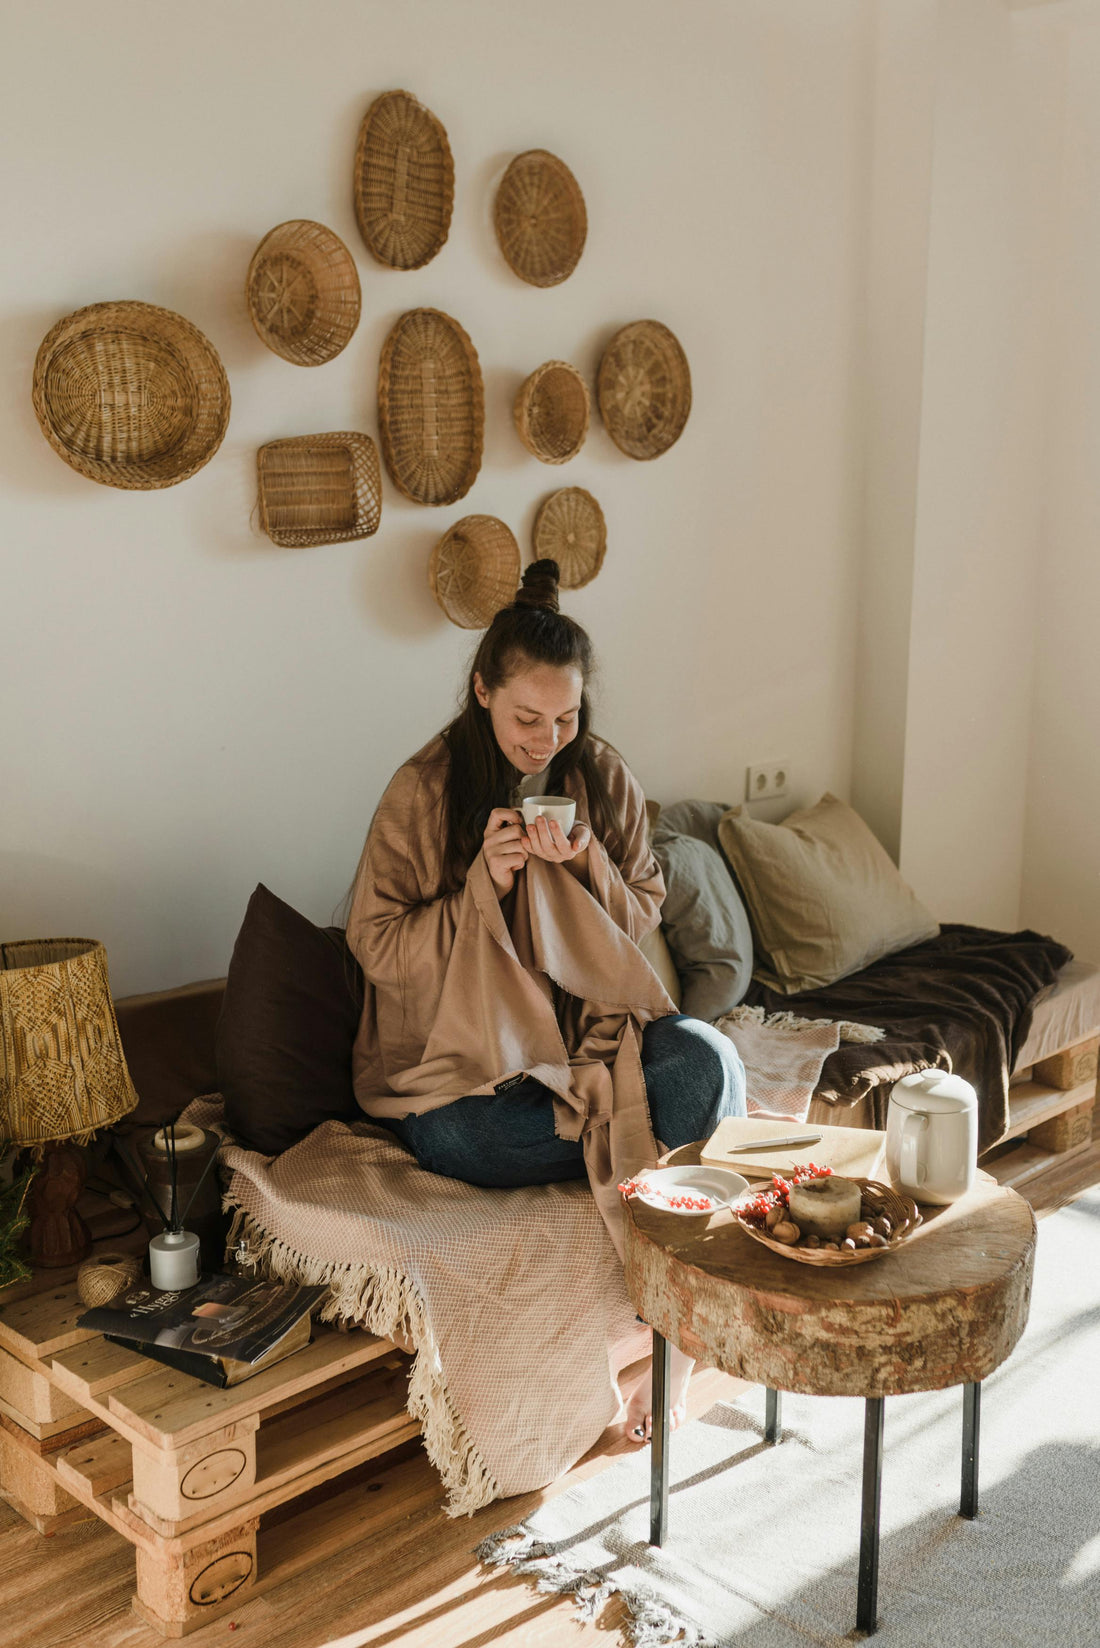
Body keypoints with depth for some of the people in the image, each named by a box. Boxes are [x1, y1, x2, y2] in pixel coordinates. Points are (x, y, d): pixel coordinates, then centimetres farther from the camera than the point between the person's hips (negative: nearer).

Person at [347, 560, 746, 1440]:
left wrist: (584, 863, -14)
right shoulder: (424, 791, -9)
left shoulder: (602, 778, 3)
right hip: (463, 1064, -3)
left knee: (708, 1059, -25)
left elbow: (644, 914, 7)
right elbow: (377, 947, -9)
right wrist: (485, 882, -22)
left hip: (583, 1030, 4)